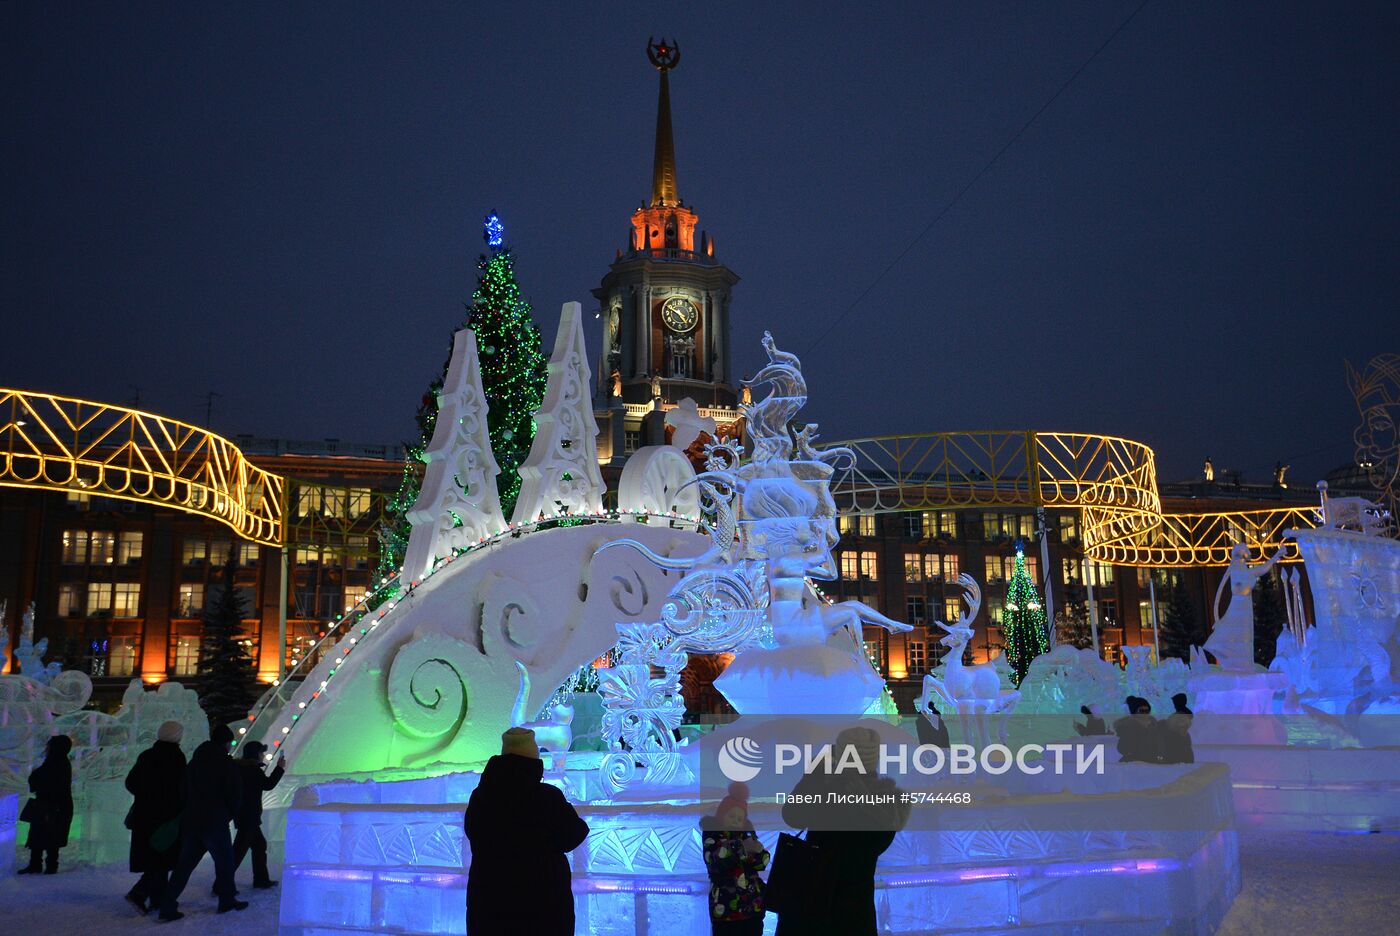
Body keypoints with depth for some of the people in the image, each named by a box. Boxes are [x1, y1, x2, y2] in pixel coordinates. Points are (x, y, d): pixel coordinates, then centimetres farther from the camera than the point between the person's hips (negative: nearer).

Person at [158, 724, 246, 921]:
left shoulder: (194, 762, 13)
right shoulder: (225, 764, -9)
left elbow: (185, 790, 15)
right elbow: (235, 792, -10)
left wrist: (191, 813, 17)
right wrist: (231, 814, 7)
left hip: (190, 821, 6)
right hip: (215, 823, -6)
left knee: (184, 864, 9)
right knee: (224, 860, 9)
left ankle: (167, 905, 2)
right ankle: (227, 900, 17)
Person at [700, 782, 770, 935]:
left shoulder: (745, 835, 12)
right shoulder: (712, 834, -2)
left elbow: (761, 864, 8)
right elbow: (714, 860, -21)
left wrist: (759, 852, -14)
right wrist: (740, 847, -31)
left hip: (753, 904, 5)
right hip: (726, 907, -5)